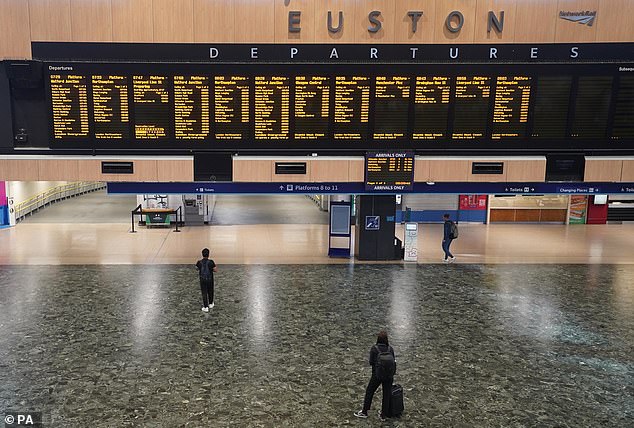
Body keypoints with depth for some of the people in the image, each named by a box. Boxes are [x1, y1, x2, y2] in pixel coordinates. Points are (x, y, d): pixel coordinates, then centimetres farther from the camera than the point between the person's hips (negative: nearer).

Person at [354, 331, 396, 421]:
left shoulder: (374, 349, -12)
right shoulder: (390, 349, -5)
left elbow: (371, 362, -7)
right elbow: (394, 362, -1)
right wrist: (392, 374, 10)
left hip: (377, 374, -2)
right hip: (389, 376, 2)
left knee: (369, 392, 16)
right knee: (386, 394, 15)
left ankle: (364, 412, 26)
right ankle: (384, 415, 24)